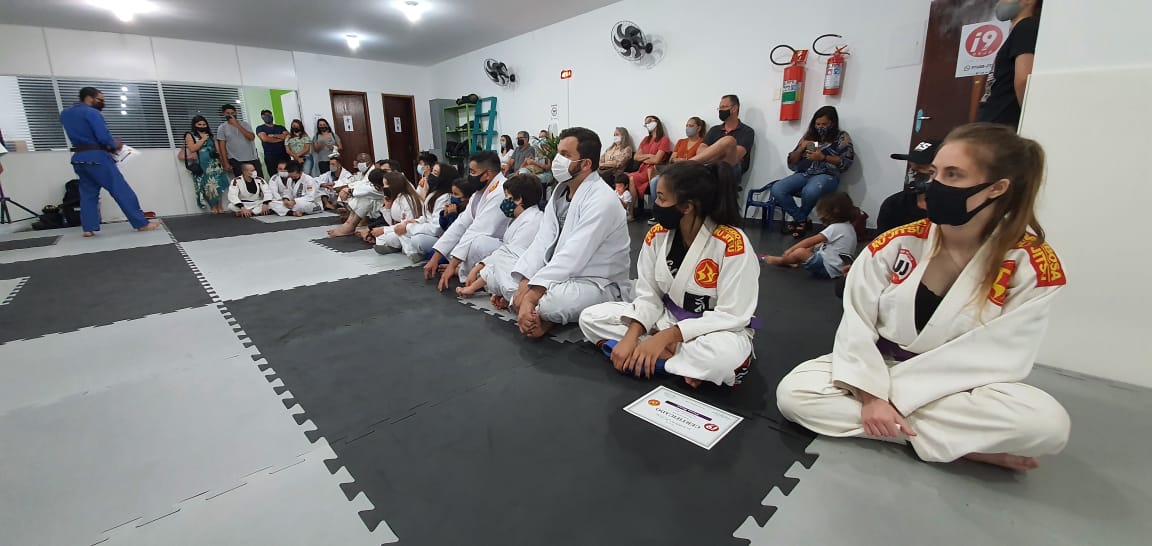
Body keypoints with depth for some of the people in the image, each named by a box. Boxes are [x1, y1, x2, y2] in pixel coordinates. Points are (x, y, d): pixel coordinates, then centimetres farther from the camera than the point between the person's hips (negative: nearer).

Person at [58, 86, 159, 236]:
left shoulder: (65, 114, 14)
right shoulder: (92, 113, -11)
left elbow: (77, 135, 17)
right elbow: (104, 138, -19)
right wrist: (114, 145, 2)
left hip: (79, 158, 8)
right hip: (97, 157, -8)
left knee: (88, 193, 12)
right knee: (122, 191, -6)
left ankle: (88, 228, 9)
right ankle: (141, 224, -8)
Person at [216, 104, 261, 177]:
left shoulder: (245, 124, 7)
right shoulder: (222, 128, 4)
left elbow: (252, 137, -9)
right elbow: (222, 146, 1)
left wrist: (237, 125, -13)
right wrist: (226, 163, -5)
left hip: (252, 158, 1)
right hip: (236, 161, -1)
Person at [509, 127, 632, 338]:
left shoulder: (602, 200, -21)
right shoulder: (560, 190, 6)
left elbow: (571, 257, -29)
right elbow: (542, 242, -4)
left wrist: (531, 296, -31)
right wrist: (524, 283, -18)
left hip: (600, 284, -7)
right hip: (561, 276, 8)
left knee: (548, 301, -35)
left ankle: (541, 315, -3)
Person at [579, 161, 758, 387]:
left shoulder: (732, 243, -23)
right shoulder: (657, 235, -7)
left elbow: (732, 316, -22)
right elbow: (649, 296, -3)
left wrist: (665, 337, -27)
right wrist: (631, 336, -22)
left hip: (716, 330, -6)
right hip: (666, 318, 6)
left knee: (725, 354, -42)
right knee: (590, 318, -9)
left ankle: (665, 354, -14)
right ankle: (683, 359, -17)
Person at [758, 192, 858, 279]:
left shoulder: (835, 228, -18)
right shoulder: (848, 226, 12)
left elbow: (811, 241, -17)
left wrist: (790, 250, -12)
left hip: (827, 269, -11)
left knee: (800, 252, -21)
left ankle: (780, 261, 5)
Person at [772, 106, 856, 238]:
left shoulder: (842, 137, 9)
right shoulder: (808, 136, 19)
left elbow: (847, 162, -4)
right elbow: (792, 163, 15)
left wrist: (823, 157, -14)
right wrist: (801, 148, -3)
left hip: (827, 176, -4)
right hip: (804, 174, 4)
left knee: (809, 191, -40)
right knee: (776, 189, -25)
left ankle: (799, 219, -7)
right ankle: (803, 221, -10)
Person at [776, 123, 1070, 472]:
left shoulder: (1034, 267, -12)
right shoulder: (896, 245, -9)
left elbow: (996, 359, -15)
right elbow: (856, 324, -8)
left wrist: (892, 394, -21)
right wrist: (870, 395, -21)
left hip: (961, 391, -2)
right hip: (877, 370, 3)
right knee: (794, 393, -23)